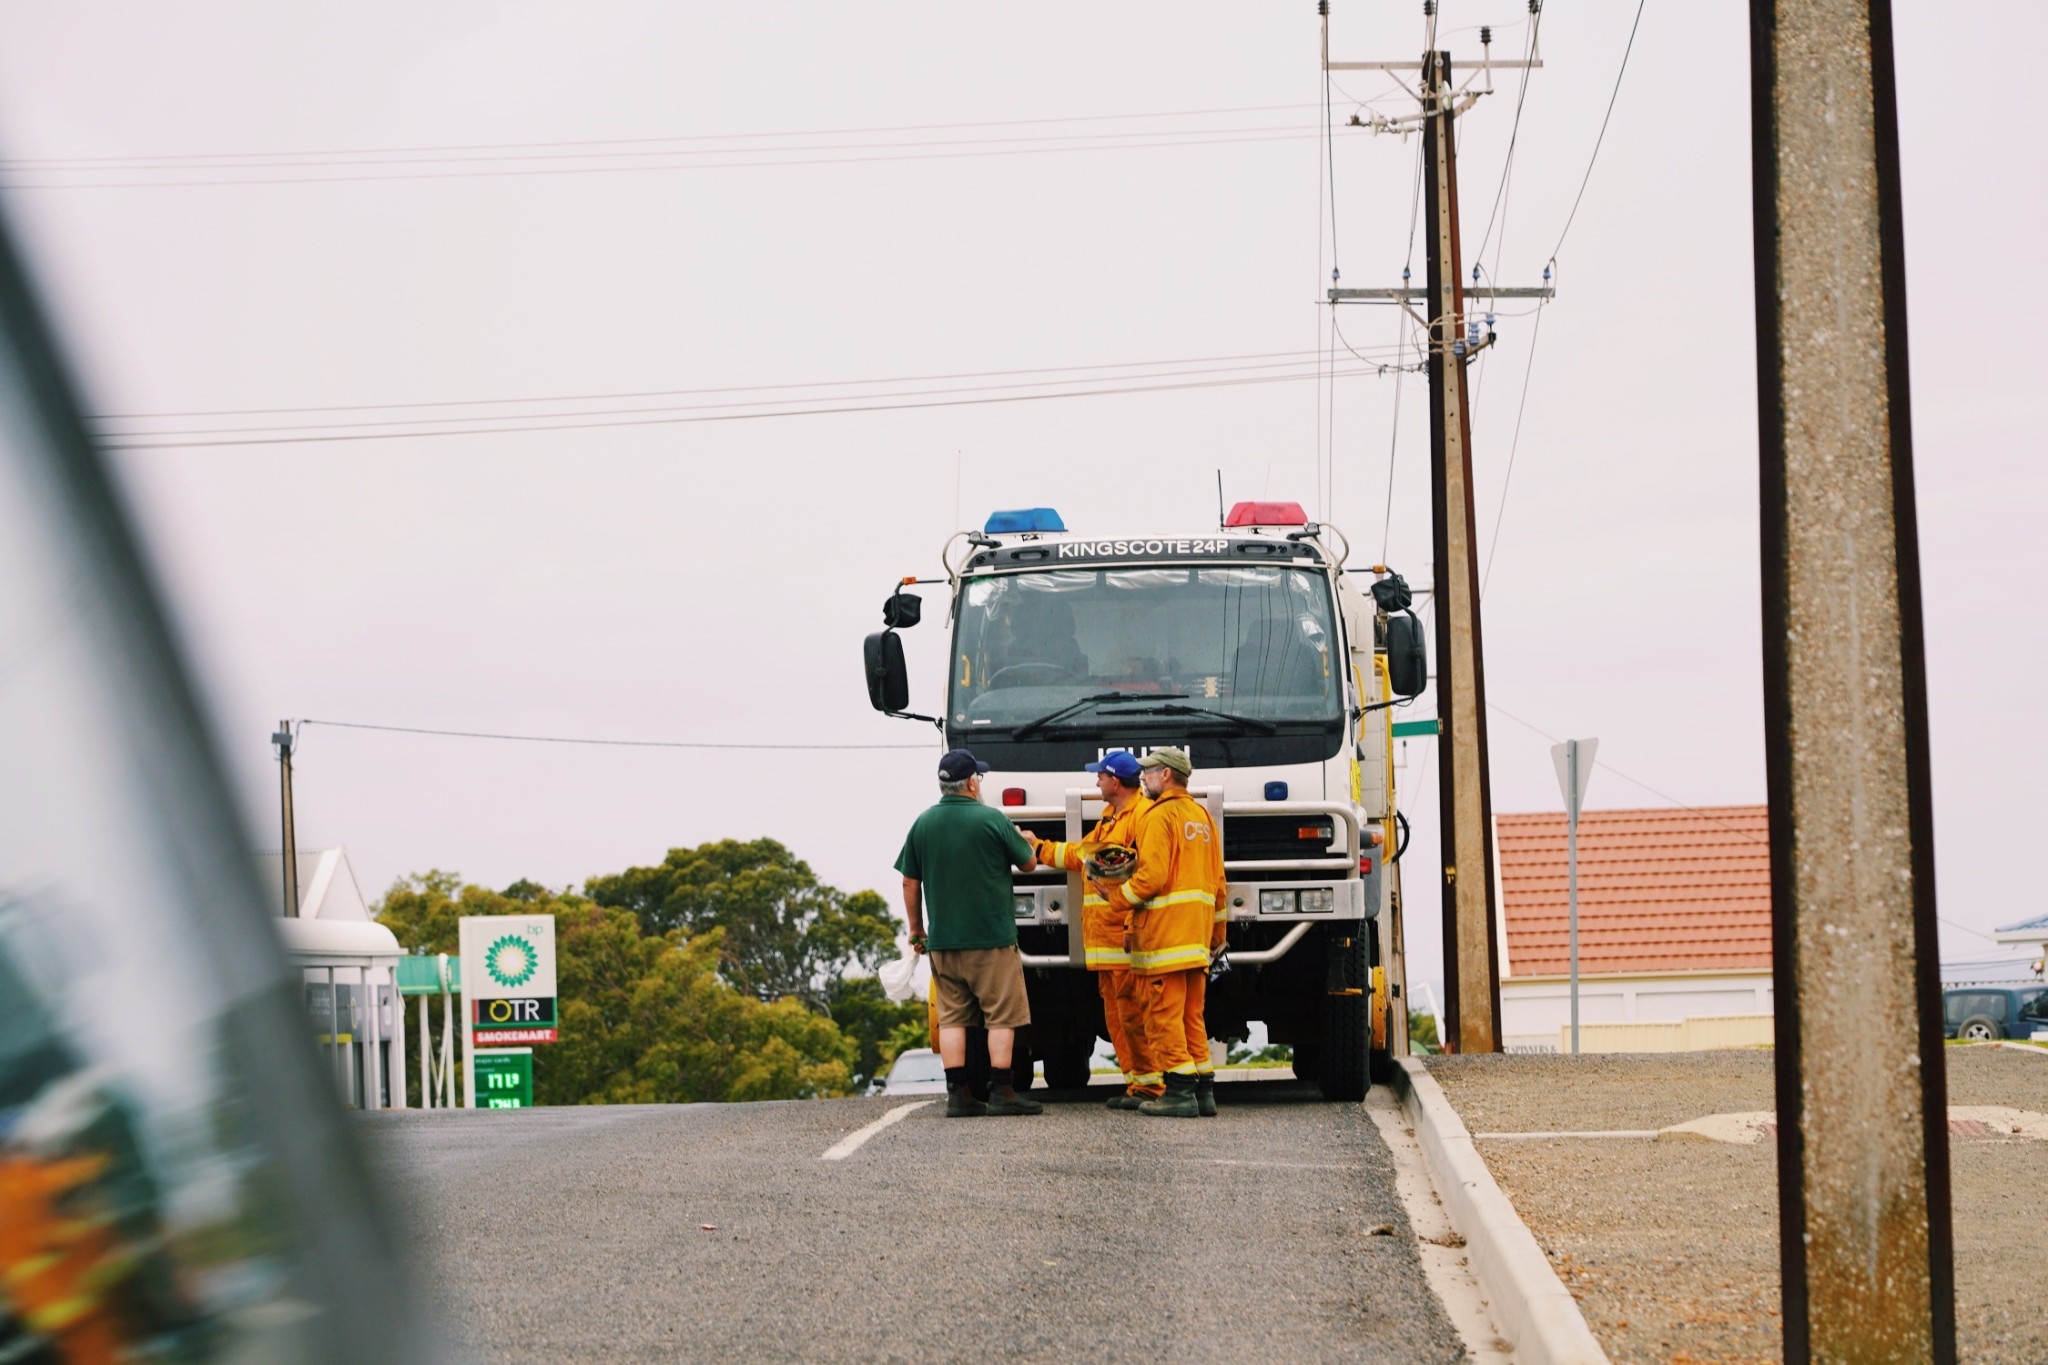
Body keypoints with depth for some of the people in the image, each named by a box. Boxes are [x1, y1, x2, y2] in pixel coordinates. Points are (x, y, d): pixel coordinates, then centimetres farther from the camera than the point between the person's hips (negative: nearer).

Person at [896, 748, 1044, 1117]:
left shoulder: (923, 824, 3)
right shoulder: (991, 820, -9)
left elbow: (910, 883, 7)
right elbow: (1028, 864, 2)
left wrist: (915, 931, 18)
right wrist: (1026, 842, 25)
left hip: (942, 941, 4)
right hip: (991, 938, -4)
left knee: (952, 1018, 7)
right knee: (1002, 1016, 2)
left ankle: (958, 1096, 4)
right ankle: (1002, 1093, -2)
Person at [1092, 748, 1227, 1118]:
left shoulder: (1159, 816, -9)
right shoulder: (1202, 816, 17)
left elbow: (1152, 877, -18)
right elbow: (1217, 881, 19)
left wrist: (1116, 896, -4)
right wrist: (1217, 931, 25)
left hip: (1164, 930, -9)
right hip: (1197, 933, 9)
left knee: (1164, 1013, -6)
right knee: (1191, 1015, 12)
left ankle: (1179, 1091, -9)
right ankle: (1203, 1089, 10)